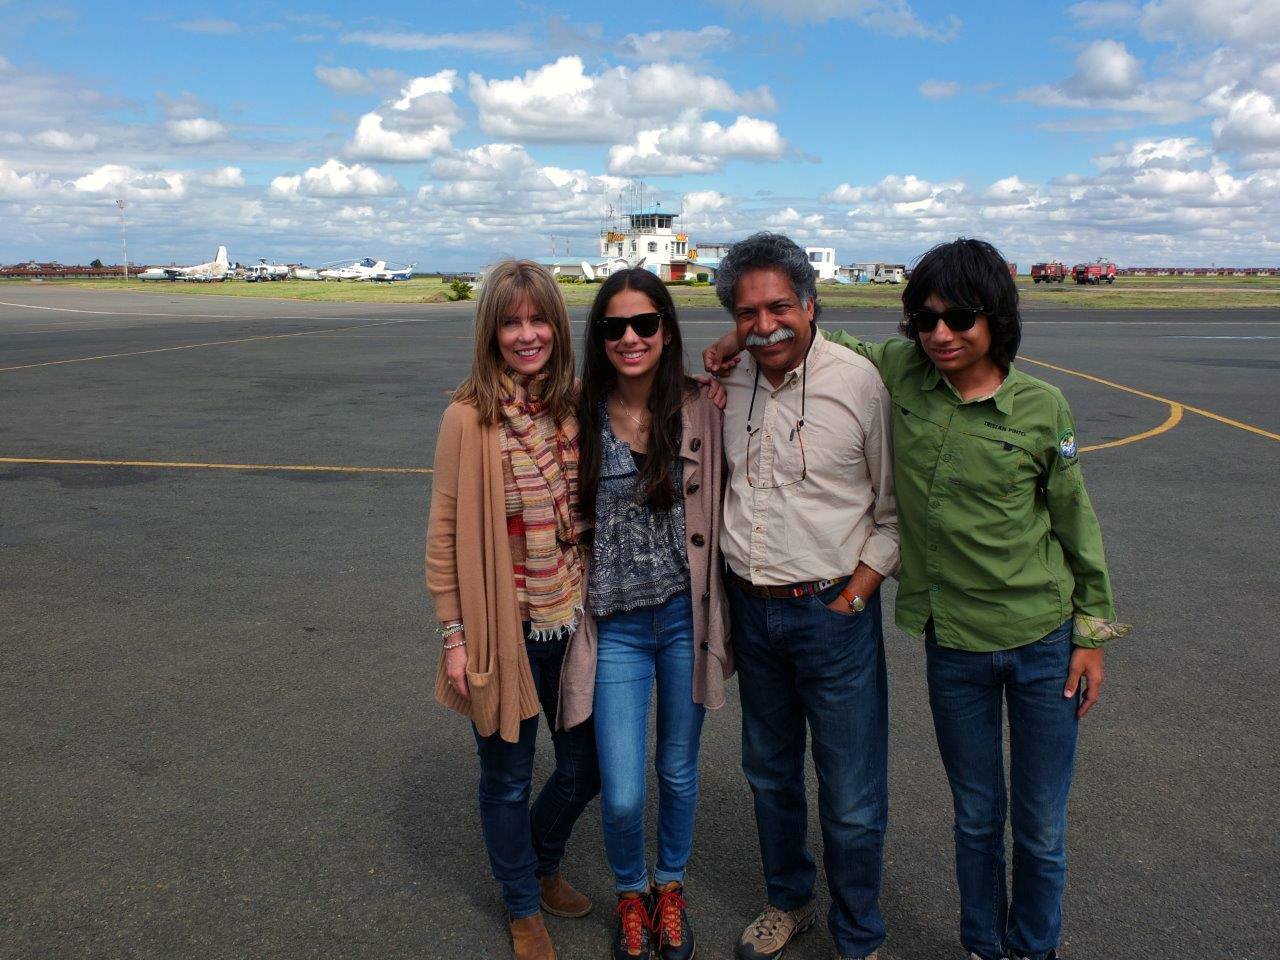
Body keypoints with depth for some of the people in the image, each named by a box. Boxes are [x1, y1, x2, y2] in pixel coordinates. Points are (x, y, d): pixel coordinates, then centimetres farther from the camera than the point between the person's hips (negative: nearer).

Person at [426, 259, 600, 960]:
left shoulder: (578, 407, -1)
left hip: (575, 619, 4)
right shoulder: (469, 418, -14)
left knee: (585, 767, 17)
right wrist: (454, 636, -10)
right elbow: (446, 534, -10)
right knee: (509, 779, 14)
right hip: (504, 628, -4)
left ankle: (543, 861, 48)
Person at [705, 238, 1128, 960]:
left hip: (1044, 641, -1)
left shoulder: (1040, 407, -10)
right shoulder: (900, 373, -6)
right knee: (976, 818, 17)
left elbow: (1076, 523, 1)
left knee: (1042, 830, 11)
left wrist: (1093, 633, 3)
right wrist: (747, 334, -8)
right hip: (953, 643, 1)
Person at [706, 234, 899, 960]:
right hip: (751, 608, 5)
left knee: (853, 802, 5)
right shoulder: (730, 385, 2)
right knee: (770, 775, 21)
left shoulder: (860, 382, -12)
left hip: (833, 609, -4)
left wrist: (852, 598, -12)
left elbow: (895, 513, -7)